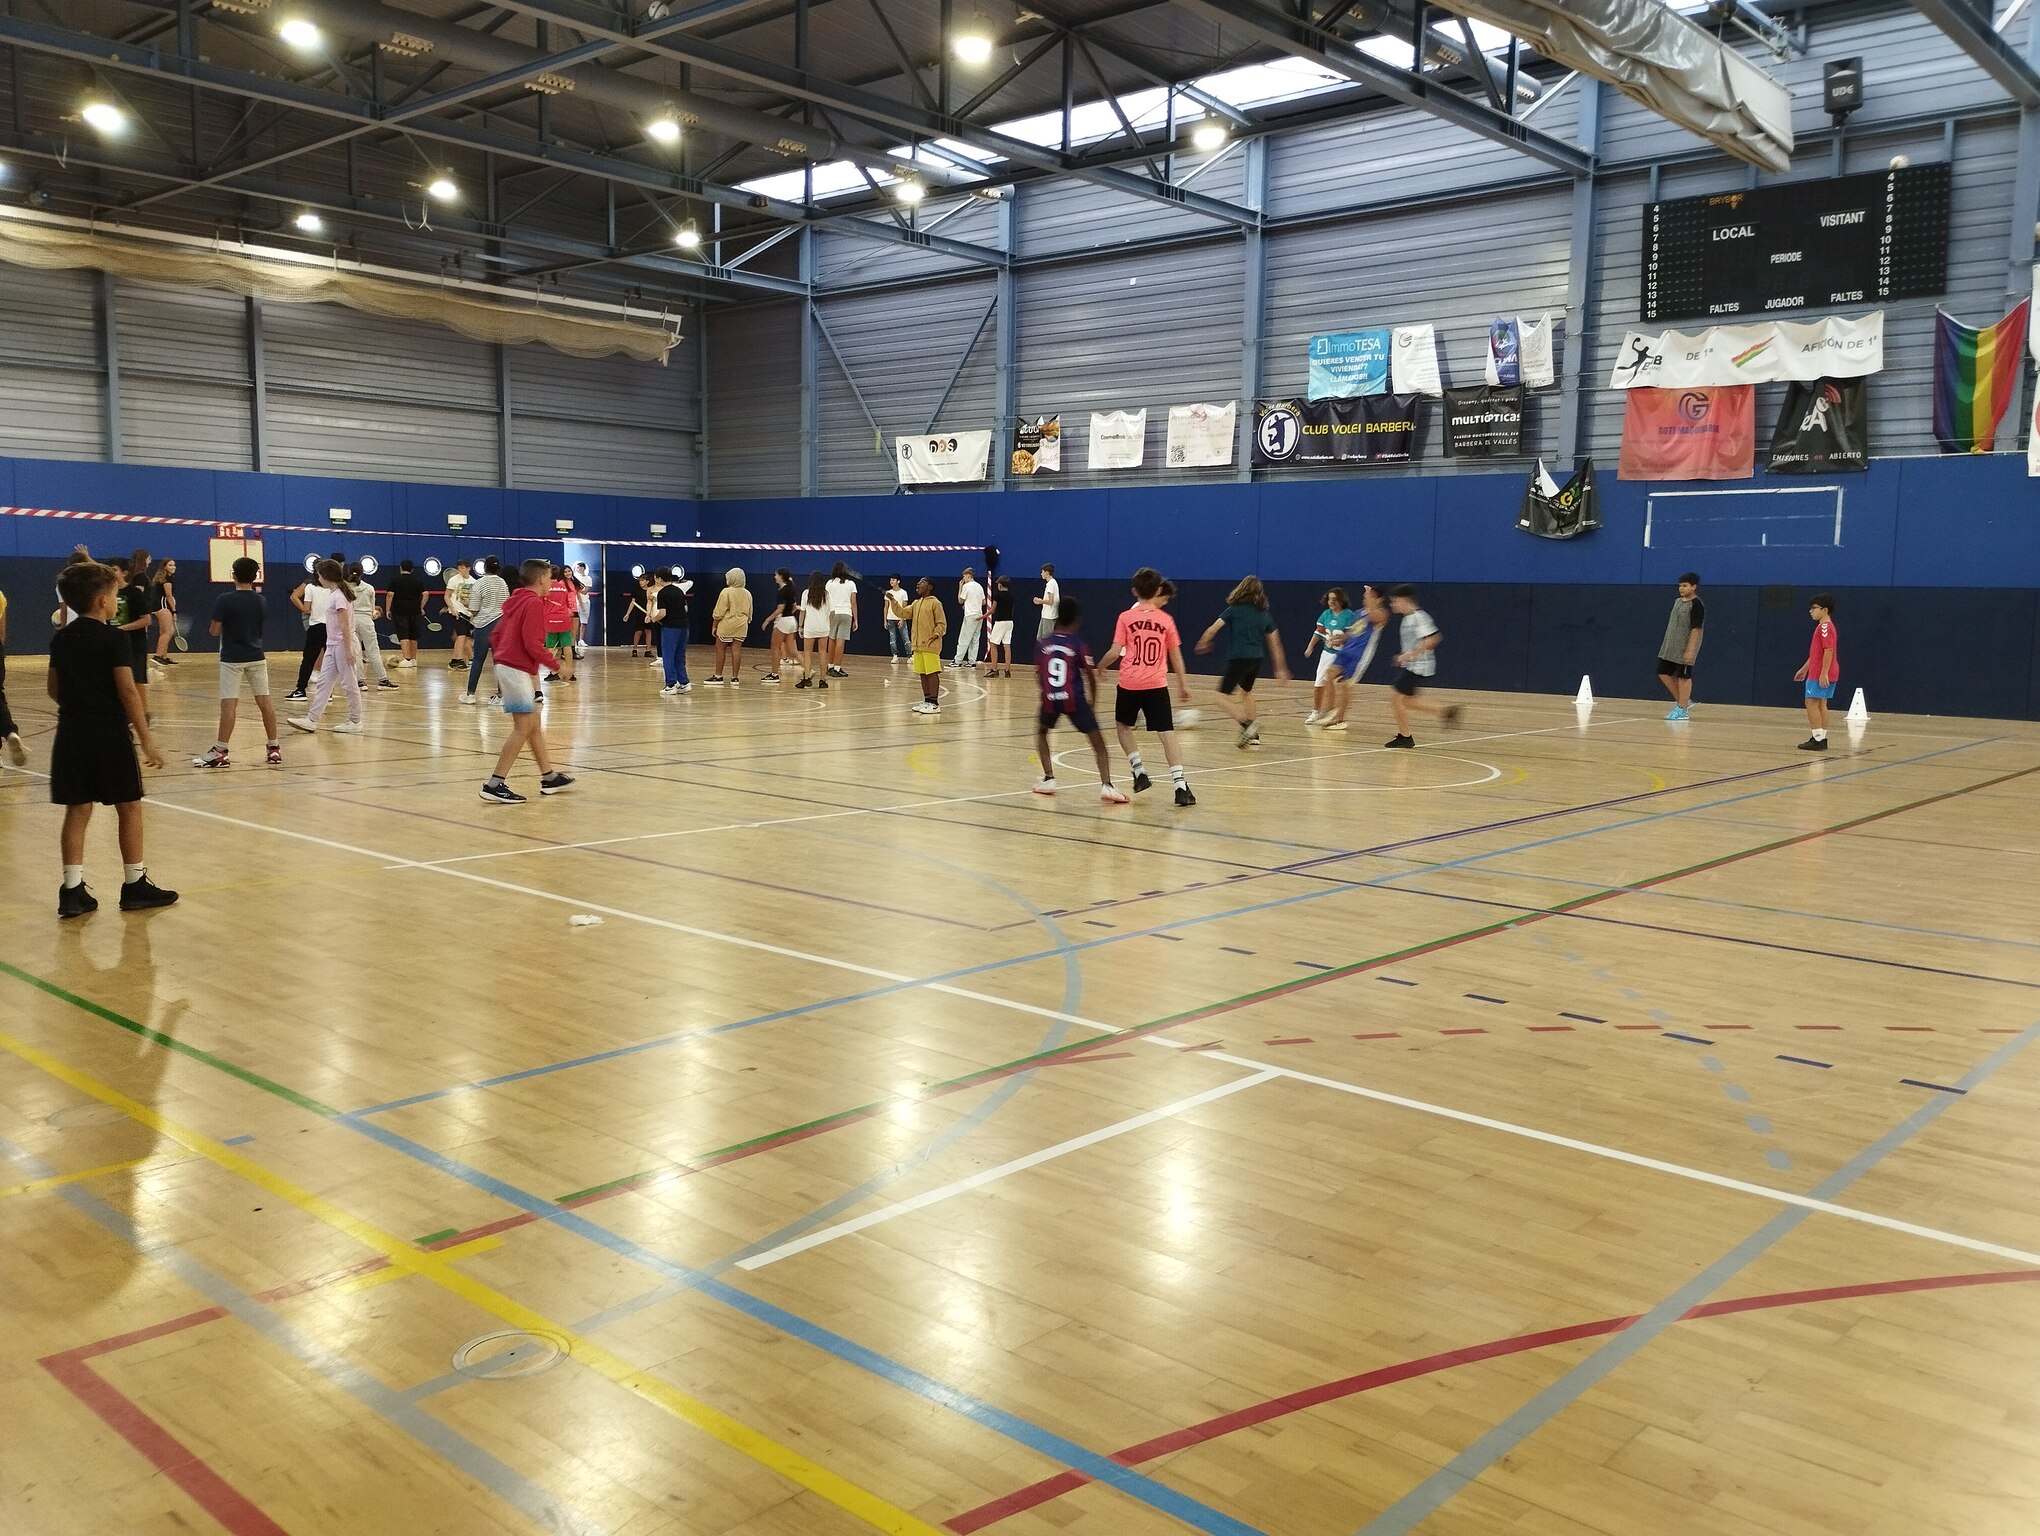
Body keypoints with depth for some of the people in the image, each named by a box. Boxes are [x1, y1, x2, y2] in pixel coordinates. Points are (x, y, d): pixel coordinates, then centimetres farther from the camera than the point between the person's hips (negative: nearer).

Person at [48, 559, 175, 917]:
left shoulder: (61, 639, 8)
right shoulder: (115, 639, -10)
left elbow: (53, 689, 14)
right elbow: (128, 691, -15)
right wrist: (145, 738, -13)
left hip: (72, 734, 6)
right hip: (110, 734, -6)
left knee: (78, 810, 7)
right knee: (129, 807, 5)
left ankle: (73, 889, 5)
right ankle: (134, 885, 10)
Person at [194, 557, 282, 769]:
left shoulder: (225, 600, -11)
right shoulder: (260, 600, 3)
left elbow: (214, 631, -9)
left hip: (232, 659, -4)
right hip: (256, 657, 4)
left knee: (229, 704, -6)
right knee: (264, 702, 8)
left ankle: (220, 752, -7)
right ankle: (274, 748, 12)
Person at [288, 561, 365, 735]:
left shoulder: (338, 596, -16)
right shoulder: (333, 594, 12)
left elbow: (345, 625, -19)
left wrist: (348, 650, -21)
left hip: (343, 644, -10)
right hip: (333, 645, 10)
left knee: (349, 684, 0)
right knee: (323, 683, 7)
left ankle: (354, 721, 8)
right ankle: (311, 720, 7)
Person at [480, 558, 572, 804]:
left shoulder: (516, 601, 15)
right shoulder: (534, 603, -13)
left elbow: (495, 637, 17)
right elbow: (532, 643, -21)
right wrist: (555, 664, -11)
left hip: (505, 664, 10)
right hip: (518, 670, -10)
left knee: (534, 724, 15)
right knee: (523, 727, -9)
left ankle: (549, 777, 24)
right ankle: (495, 784, -11)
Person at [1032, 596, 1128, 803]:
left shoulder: (1044, 644, 7)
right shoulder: (1079, 644, -2)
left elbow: (1038, 673, 13)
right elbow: (1091, 677, 0)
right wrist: (1092, 703, 14)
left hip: (1050, 698, 3)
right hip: (1075, 699, -3)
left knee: (1041, 731, 31)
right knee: (1098, 741, 4)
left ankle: (1048, 779, 22)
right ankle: (1106, 785, -13)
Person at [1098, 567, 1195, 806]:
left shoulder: (1126, 618, 0)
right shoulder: (1166, 620, 4)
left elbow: (1115, 652, -5)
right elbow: (1176, 656, 8)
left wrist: (1100, 666, 14)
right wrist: (1184, 684, 17)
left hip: (1129, 683, 0)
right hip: (1156, 685, 0)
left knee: (1123, 725, 23)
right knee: (1167, 733, -3)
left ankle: (1139, 772, 13)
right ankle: (1180, 786, -13)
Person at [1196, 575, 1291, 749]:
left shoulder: (1235, 610, -2)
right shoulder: (1265, 614, 11)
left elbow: (1213, 629, -6)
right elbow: (1275, 643, 12)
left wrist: (1203, 643, 14)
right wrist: (1281, 669, 17)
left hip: (1238, 658, -6)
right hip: (1257, 659, 6)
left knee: (1223, 698, -5)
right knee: (1246, 692, 29)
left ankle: (1247, 724, -25)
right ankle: (1253, 735, 31)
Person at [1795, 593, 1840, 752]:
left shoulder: (1825, 627, -16)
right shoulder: (1824, 626, 17)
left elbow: (1829, 651, -23)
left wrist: (1823, 673, -25)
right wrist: (1804, 669, 27)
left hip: (1821, 675, -10)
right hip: (1818, 673, 10)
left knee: (1812, 703, -8)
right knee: (1821, 704, 12)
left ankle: (1818, 740, -8)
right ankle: (1822, 739, 15)